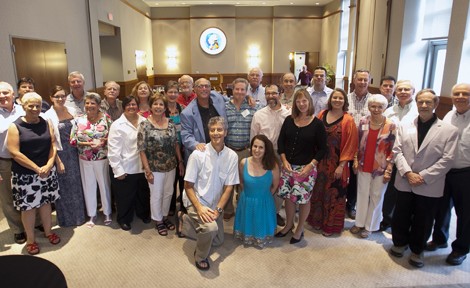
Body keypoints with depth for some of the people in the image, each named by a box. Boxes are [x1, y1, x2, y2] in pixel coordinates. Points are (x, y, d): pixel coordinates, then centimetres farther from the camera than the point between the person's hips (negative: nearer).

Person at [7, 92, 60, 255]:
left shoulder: (46, 124, 3)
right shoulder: (15, 126, -8)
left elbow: (53, 145, 3)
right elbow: (14, 153, -14)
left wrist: (48, 165, -11)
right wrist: (37, 169, -16)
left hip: (47, 172, 3)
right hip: (25, 175, -3)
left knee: (46, 202, 15)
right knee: (28, 206, 7)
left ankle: (48, 232, 32)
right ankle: (30, 240, 23)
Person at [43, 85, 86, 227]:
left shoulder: (72, 111, 3)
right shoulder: (48, 116, -11)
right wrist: (58, 161, -13)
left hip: (74, 152, 4)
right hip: (60, 154, -4)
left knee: (77, 184, 14)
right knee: (65, 186, 10)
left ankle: (80, 213, 34)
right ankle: (68, 218, 29)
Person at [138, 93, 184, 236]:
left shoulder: (170, 123, 1)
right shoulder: (145, 125, -13)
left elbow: (176, 144, 8)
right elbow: (141, 150, -13)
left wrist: (180, 162, 6)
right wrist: (147, 170, -15)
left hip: (171, 166, 4)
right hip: (155, 168, -4)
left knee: (168, 193, 17)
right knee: (156, 195, 10)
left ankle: (165, 216, 38)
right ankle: (158, 221, 30)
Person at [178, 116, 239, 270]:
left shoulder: (232, 156, -11)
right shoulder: (198, 155, -19)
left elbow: (228, 187, -7)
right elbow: (188, 186, -14)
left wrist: (218, 210, -18)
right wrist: (199, 208, -25)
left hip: (214, 205, 5)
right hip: (196, 201, -5)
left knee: (218, 240, 17)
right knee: (210, 227, -32)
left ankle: (186, 221, 33)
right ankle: (200, 257, 0)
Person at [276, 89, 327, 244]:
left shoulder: (317, 124, -7)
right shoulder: (289, 120, 3)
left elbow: (322, 149, -5)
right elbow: (281, 141, 7)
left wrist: (310, 165, -15)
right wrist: (284, 161, -5)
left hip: (306, 168, -3)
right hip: (288, 166, 4)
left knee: (303, 199, 6)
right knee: (288, 197, 13)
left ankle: (300, 229, 28)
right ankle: (289, 224, 35)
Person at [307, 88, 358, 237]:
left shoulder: (348, 121, -9)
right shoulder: (322, 115, 3)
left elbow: (350, 145, -10)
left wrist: (341, 165, -13)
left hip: (336, 163, -4)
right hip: (320, 161, 4)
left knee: (333, 194, 8)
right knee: (318, 192, 14)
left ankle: (330, 225, 25)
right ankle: (317, 219, 33)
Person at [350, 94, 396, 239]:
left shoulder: (391, 125, -12)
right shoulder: (363, 121, -2)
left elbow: (392, 150, -8)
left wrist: (388, 170, -9)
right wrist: (355, 160, 3)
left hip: (380, 168, -2)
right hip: (363, 166, 3)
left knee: (376, 197, 11)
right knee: (362, 194, 14)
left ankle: (369, 226, 28)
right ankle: (359, 223, 30)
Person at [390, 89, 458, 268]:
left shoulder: (449, 130, -4)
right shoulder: (405, 127, 4)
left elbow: (447, 159, -8)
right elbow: (397, 151, -1)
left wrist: (423, 176, -14)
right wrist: (408, 173, -13)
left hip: (430, 187, -2)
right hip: (405, 183, 2)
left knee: (422, 222, 12)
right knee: (400, 217, 14)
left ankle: (417, 251, 34)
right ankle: (400, 243, 38)